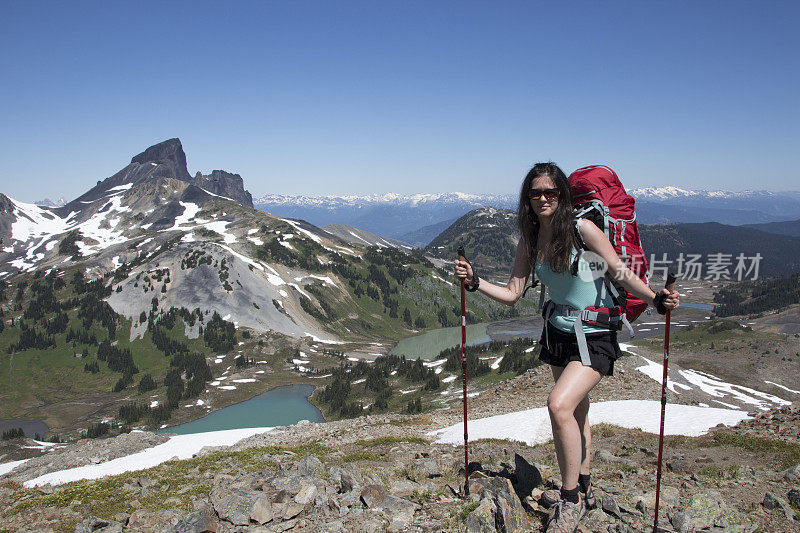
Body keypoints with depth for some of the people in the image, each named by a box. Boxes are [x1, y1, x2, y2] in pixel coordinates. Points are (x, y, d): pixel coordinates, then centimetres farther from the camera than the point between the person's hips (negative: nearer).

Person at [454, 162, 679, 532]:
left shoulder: (582, 229, -16)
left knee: (559, 405, -22)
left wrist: (656, 300, -29)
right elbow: (512, 294, 0)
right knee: (576, 412, 19)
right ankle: (583, 490, 38)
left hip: (595, 337, -6)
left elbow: (621, 272, -14)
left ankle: (570, 499, -3)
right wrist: (475, 283, -12)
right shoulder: (530, 240, 0)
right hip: (559, 331, 6)